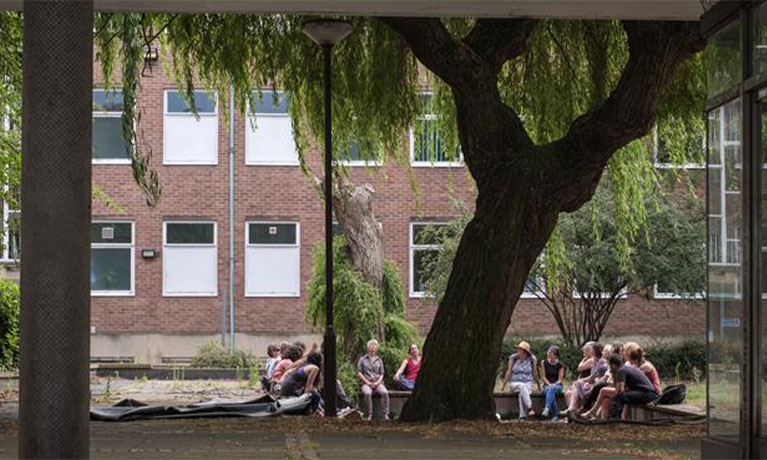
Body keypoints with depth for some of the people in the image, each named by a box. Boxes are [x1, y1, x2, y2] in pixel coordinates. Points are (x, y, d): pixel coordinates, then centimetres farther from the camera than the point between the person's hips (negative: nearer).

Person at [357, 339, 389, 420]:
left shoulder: (379, 360, 17)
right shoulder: (363, 359, 11)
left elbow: (381, 374, 15)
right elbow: (359, 373, 5)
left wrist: (378, 382, -6)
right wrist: (367, 382, -7)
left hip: (378, 383, 2)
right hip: (366, 383, -2)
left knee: (385, 392, -31)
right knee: (367, 393, -36)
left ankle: (385, 414, -28)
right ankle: (369, 415, -28)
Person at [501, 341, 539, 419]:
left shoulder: (532, 359, 2)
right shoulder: (513, 358, 3)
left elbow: (534, 373, 10)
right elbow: (509, 372, 7)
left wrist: (539, 385, 15)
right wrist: (504, 385, 5)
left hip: (528, 384, 0)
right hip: (515, 383, 0)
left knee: (522, 393, -35)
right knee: (522, 386, -36)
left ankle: (522, 416, -43)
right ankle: (529, 407, -49)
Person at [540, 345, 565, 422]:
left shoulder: (560, 365, 4)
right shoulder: (544, 363, 8)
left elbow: (560, 379, 0)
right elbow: (543, 377, 3)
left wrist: (554, 385, -19)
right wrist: (549, 384, -13)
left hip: (557, 386, -1)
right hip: (547, 385, 1)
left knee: (552, 389, -39)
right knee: (551, 393, -36)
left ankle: (547, 408, -54)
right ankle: (555, 415, -33)